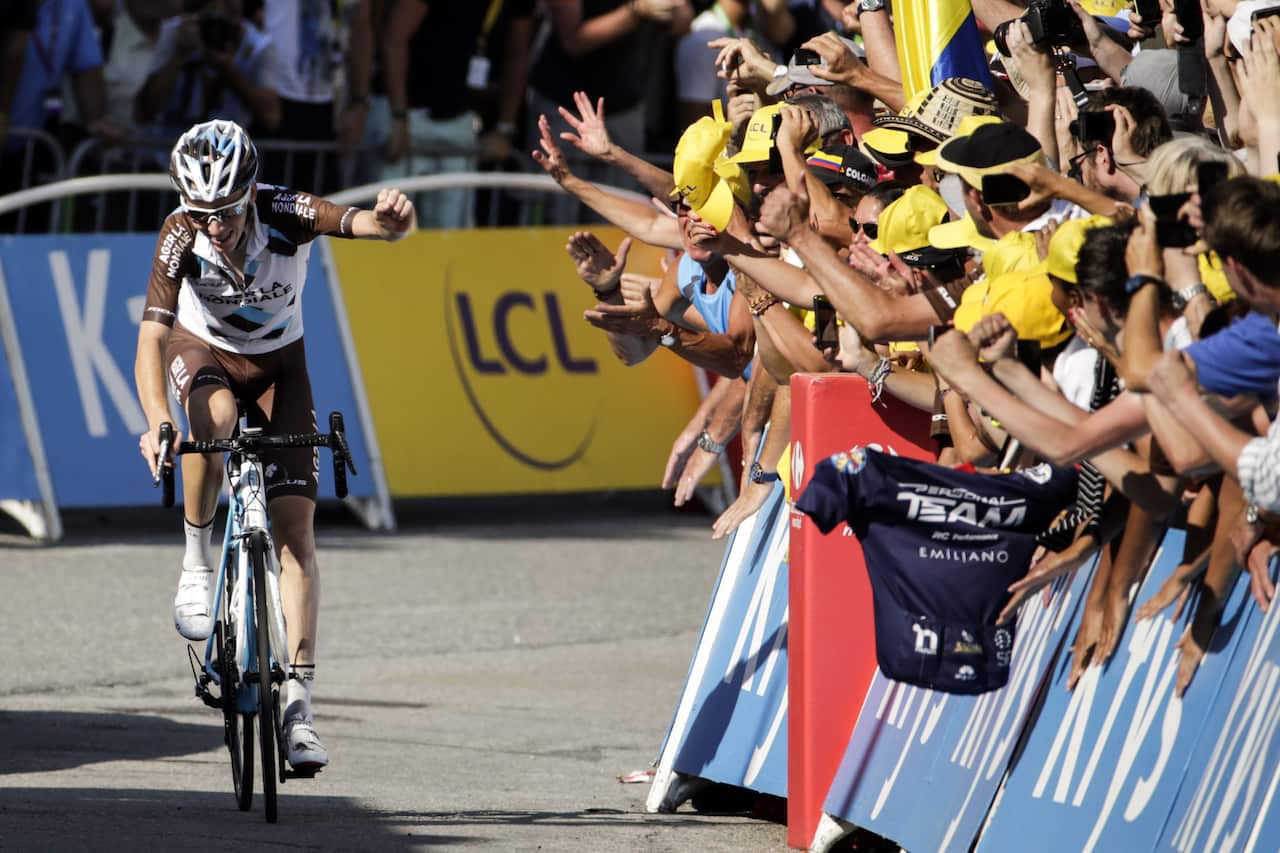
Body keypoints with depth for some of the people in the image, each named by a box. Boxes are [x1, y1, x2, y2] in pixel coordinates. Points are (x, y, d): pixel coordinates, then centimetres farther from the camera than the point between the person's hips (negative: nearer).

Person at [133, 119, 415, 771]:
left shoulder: (286, 215, -29)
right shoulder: (180, 238, -30)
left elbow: (377, 226, -42)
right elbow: (150, 339, -37)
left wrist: (393, 217, -67)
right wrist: (157, 421, -54)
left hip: (276, 365, 1)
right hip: (200, 351, -1)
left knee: (295, 525, -12)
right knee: (216, 418, -39)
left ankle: (299, 703, -13)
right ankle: (196, 562, -16)